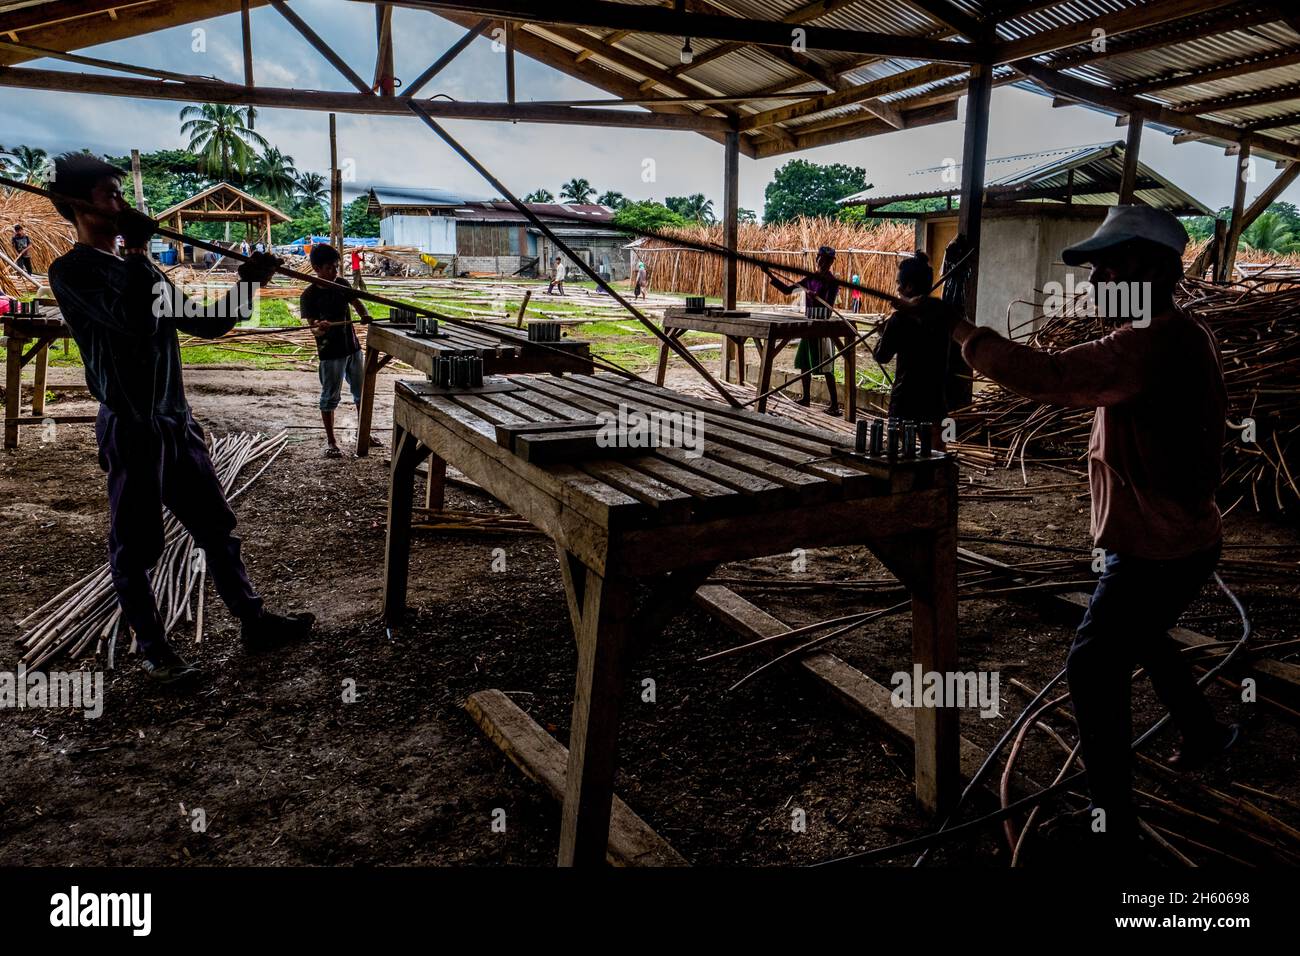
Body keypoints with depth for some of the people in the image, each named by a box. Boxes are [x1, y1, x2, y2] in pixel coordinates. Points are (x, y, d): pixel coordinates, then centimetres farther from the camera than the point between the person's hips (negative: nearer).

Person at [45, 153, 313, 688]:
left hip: (177, 422, 8)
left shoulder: (140, 271, 16)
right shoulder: (71, 272, -9)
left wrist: (247, 286, 5)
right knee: (134, 547, 4)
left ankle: (254, 623, 22)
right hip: (131, 429, -8)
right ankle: (152, 648, 17)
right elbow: (134, 322, -25)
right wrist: (138, 251, -14)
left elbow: (205, 324, 18)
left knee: (216, 529, 12)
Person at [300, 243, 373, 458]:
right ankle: (330, 442, 14)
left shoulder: (341, 284, 2)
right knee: (330, 397, 3)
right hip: (330, 353, -6)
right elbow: (313, 328, -15)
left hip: (352, 347, 6)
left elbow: (356, 303, 15)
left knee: (361, 392, 14)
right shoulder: (309, 295, -12)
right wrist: (319, 328, -38)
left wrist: (364, 316, -7)